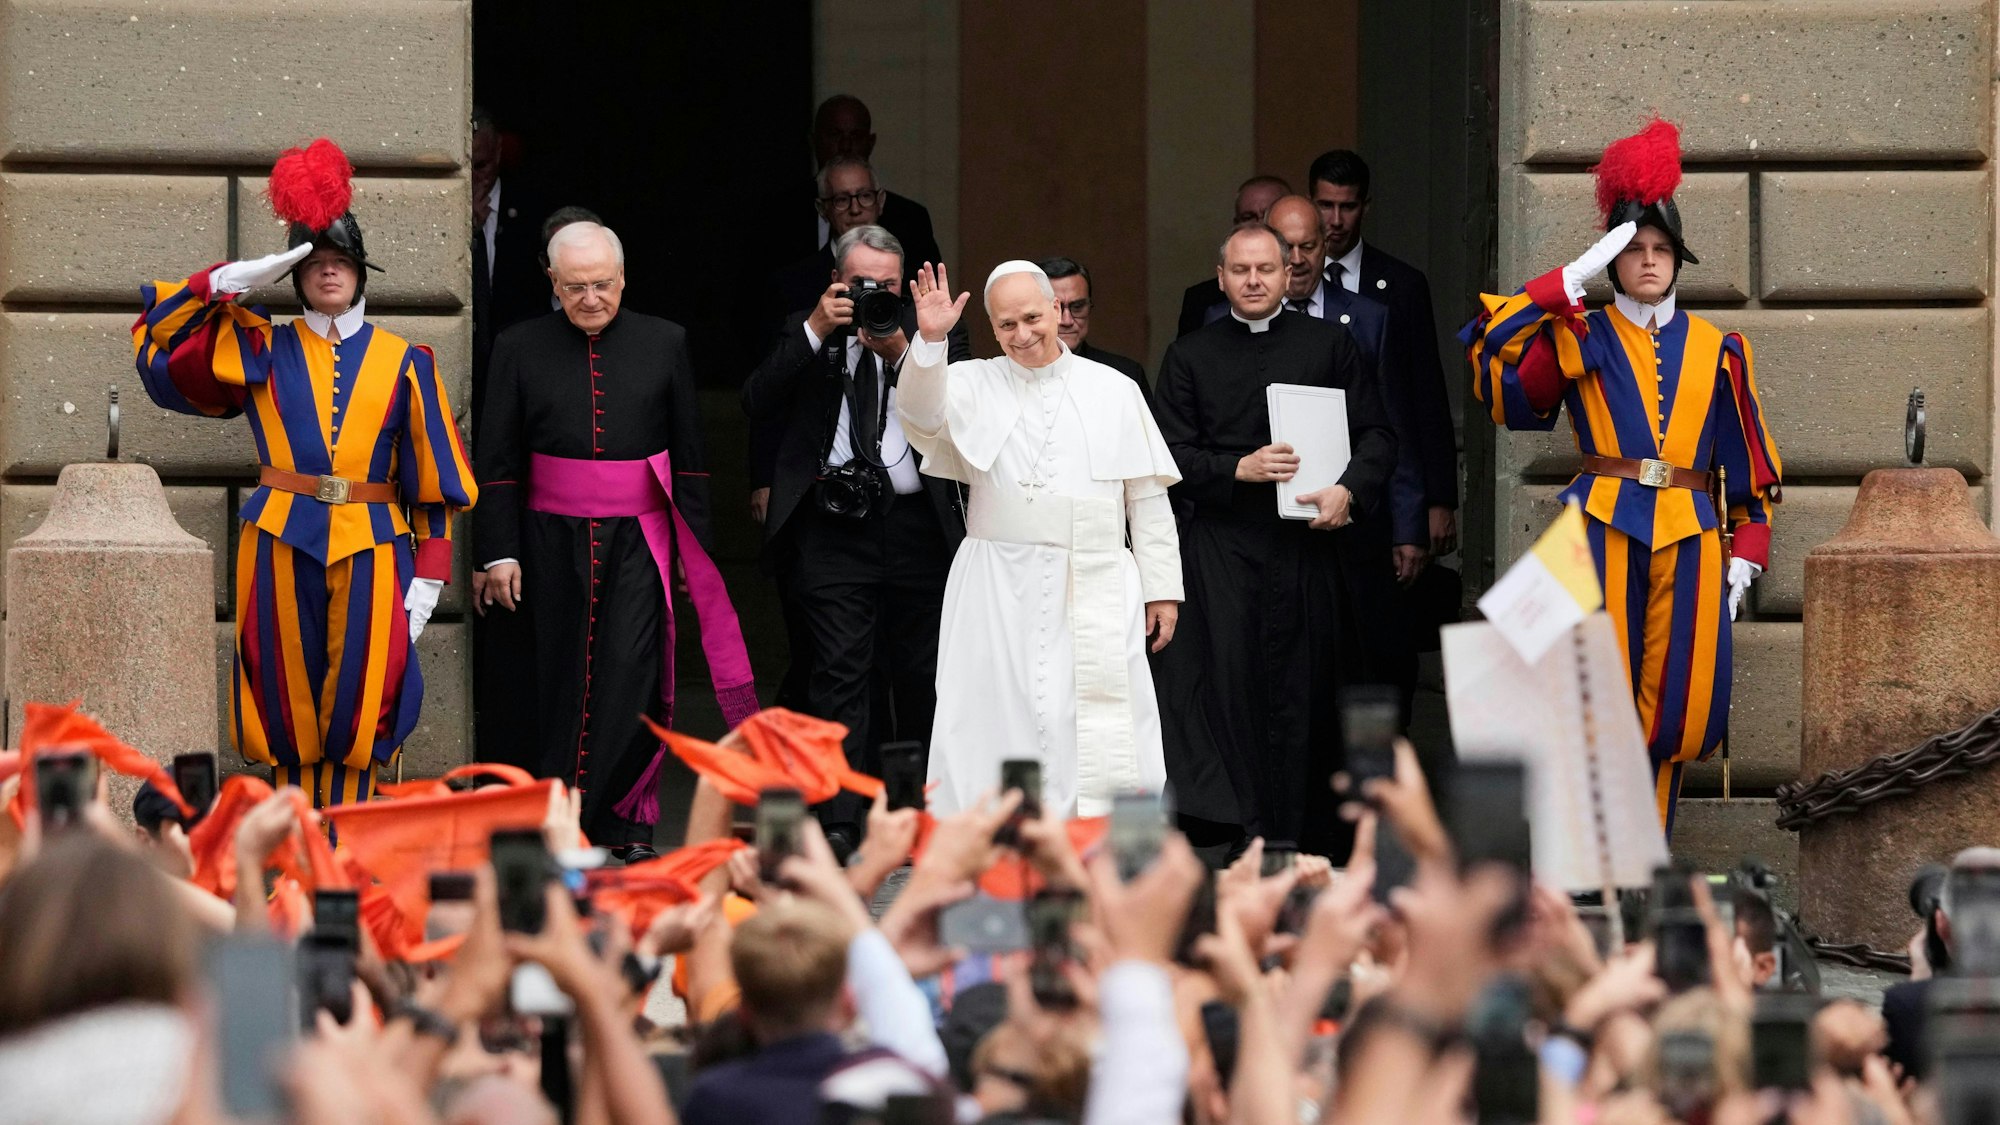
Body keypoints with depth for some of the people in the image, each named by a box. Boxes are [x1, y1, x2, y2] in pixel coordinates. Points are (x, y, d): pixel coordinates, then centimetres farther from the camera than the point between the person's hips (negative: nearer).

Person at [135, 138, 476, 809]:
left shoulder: (402, 364, 7)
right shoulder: (261, 352, 9)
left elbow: (433, 478, 6)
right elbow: (157, 340, 7)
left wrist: (429, 574, -1)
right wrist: (232, 281, 0)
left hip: (370, 550, -1)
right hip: (283, 547, 1)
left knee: (355, 713, -2)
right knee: (289, 710, 1)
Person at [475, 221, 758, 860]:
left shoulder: (663, 344, 6)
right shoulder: (521, 349, 4)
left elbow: (689, 454, 10)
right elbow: (499, 461, 4)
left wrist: (696, 547, 6)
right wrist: (500, 553, -2)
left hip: (640, 542, 0)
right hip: (554, 541, 0)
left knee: (631, 678, -9)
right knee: (562, 681, 4)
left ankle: (625, 820, -6)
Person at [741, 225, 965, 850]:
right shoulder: (806, 337, 8)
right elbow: (758, 406, -6)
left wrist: (900, 355, -17)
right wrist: (814, 331, -12)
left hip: (916, 524, 2)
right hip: (833, 530, -1)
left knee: (922, 675, 8)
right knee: (839, 671, -9)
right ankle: (839, 819, -11)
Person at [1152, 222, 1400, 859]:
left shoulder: (1329, 344, 11)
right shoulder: (1190, 357, 12)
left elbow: (1377, 435, 9)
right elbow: (1172, 457, 6)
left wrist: (1350, 489, -10)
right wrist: (1238, 469, -10)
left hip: (1313, 546, 0)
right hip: (1225, 549, 0)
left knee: (1309, 697, -1)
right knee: (1231, 681, -12)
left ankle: (1310, 842, 2)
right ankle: (1249, 837, -14)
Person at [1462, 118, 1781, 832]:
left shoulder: (1716, 350, 13)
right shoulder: (1578, 339, 6)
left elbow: (1749, 462, 16)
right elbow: (1498, 377, -12)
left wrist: (1746, 553, 8)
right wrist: (1567, 283, -13)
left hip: (1690, 536, 2)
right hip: (1604, 532, -2)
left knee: (1673, 702, 1)